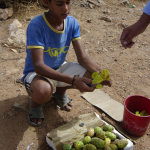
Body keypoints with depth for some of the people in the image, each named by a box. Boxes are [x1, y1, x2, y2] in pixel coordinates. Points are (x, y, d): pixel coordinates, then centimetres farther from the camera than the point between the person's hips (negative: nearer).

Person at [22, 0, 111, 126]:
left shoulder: (72, 22, -9)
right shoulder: (36, 26, -26)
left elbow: (82, 57, -12)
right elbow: (38, 66, -33)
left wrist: (99, 71, -33)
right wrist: (72, 80, -43)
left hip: (60, 68, 6)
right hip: (37, 73, -5)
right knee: (43, 90, -40)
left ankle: (60, 90, 13)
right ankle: (35, 102, 1)